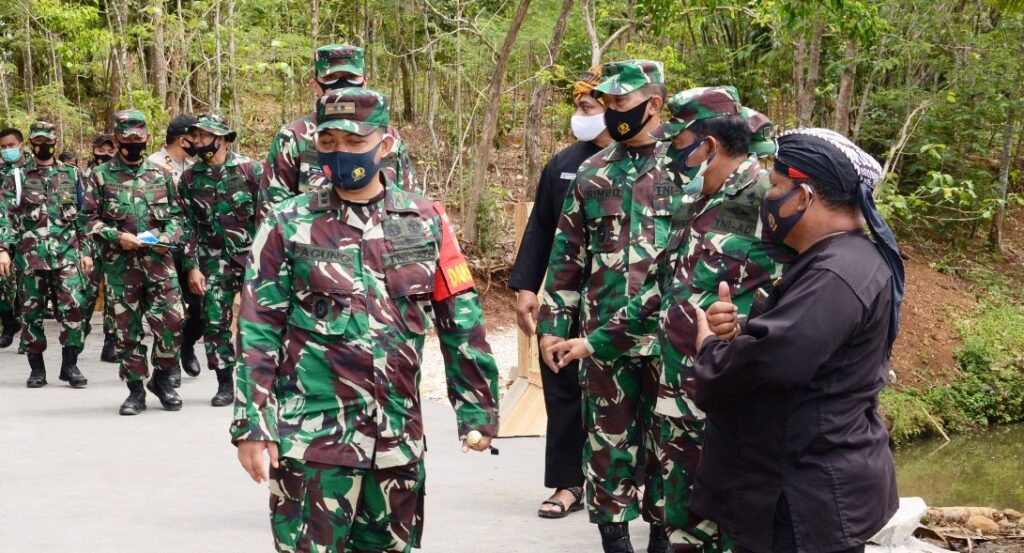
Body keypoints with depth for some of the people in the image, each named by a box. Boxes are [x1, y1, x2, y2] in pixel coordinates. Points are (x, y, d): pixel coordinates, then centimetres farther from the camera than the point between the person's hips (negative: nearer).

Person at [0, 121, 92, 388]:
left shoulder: (71, 175, 11)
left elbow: (83, 216, 11)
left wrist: (86, 250, 5)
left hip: (67, 253, 0)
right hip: (30, 255, 0)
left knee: (73, 307, -9)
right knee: (32, 312, 4)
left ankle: (70, 364, 0)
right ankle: (36, 367, 12)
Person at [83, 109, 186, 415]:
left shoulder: (160, 174, 11)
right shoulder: (101, 176, 5)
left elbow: (176, 215, 14)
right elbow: (91, 219, 3)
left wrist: (167, 237, -5)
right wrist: (118, 237, -12)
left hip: (159, 261, 1)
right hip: (120, 264, -1)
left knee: (171, 321, -7)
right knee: (127, 328, 3)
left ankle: (162, 377, 15)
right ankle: (136, 389, 14)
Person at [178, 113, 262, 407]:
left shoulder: (250, 170, -3)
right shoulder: (189, 179, 6)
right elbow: (188, 226, 7)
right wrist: (192, 266, 0)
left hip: (252, 254, -3)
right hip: (214, 259, 3)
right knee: (214, 321, 0)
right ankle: (225, 384, 10)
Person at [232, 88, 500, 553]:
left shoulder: (425, 221, 5)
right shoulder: (289, 224, -2)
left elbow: (460, 320, 8)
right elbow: (258, 331, -3)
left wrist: (477, 408, 5)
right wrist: (252, 425, -8)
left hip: (398, 437, 3)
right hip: (313, 435, -3)